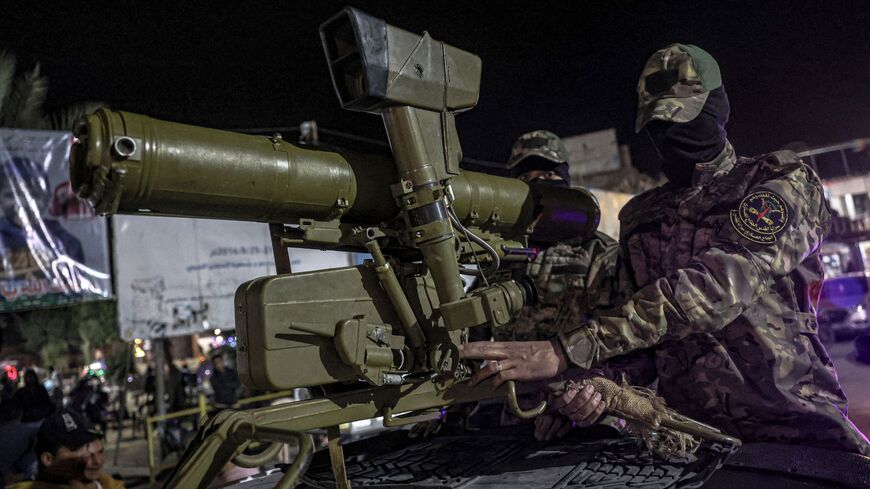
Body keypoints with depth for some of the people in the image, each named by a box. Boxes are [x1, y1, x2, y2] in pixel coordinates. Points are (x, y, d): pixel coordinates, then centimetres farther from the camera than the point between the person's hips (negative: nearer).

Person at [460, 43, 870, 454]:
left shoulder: (784, 180, -1)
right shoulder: (637, 218, 14)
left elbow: (719, 283, -19)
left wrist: (569, 349, -27)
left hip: (794, 421, -3)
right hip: (691, 426, 4)